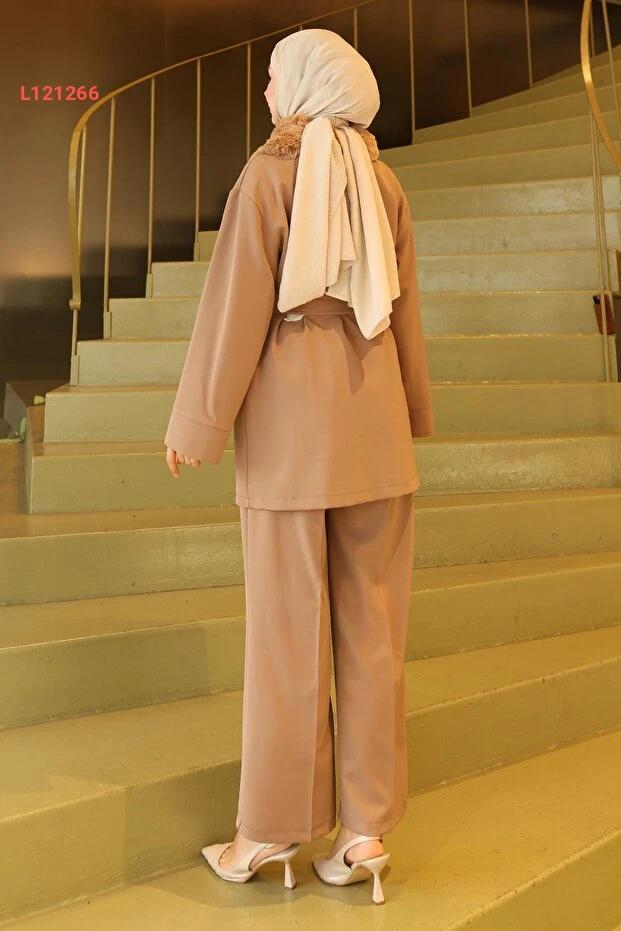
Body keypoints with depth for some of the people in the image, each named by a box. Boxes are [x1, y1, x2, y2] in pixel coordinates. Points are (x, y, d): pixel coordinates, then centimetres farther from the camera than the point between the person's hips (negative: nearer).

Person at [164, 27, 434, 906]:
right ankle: (367, 827, 17)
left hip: (290, 421, -4)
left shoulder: (270, 171, -1)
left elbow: (236, 302, -7)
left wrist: (196, 422, -1)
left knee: (287, 631, 3)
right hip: (374, 424, 4)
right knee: (372, 627, 7)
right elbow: (405, 309, 12)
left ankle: (274, 829, 18)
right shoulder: (384, 180, 11)